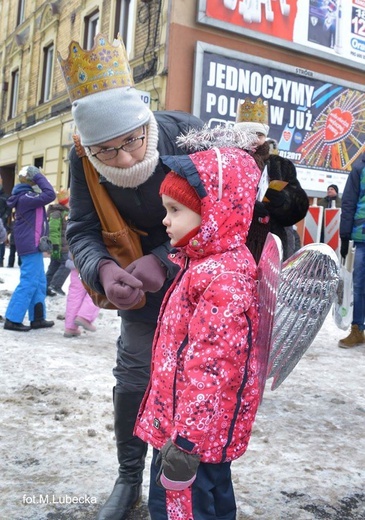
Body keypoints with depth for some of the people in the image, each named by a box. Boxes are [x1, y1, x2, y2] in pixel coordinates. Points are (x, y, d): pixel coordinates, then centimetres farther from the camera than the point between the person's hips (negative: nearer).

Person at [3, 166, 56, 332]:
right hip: (30, 245, -10)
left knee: (39, 282, 13)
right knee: (29, 282, -8)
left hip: (32, 245, 10)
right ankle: (12, 319, -3)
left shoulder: (26, 195, 14)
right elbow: (50, 195, -24)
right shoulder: (25, 197, -17)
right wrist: (39, 177, -15)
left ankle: (37, 318, 18)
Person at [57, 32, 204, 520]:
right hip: (143, 281, 3)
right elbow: (82, 231, -17)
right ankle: (129, 478, 30)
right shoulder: (83, 159, -19)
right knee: (131, 379, 8)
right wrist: (103, 269, -41)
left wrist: (164, 260, -42)